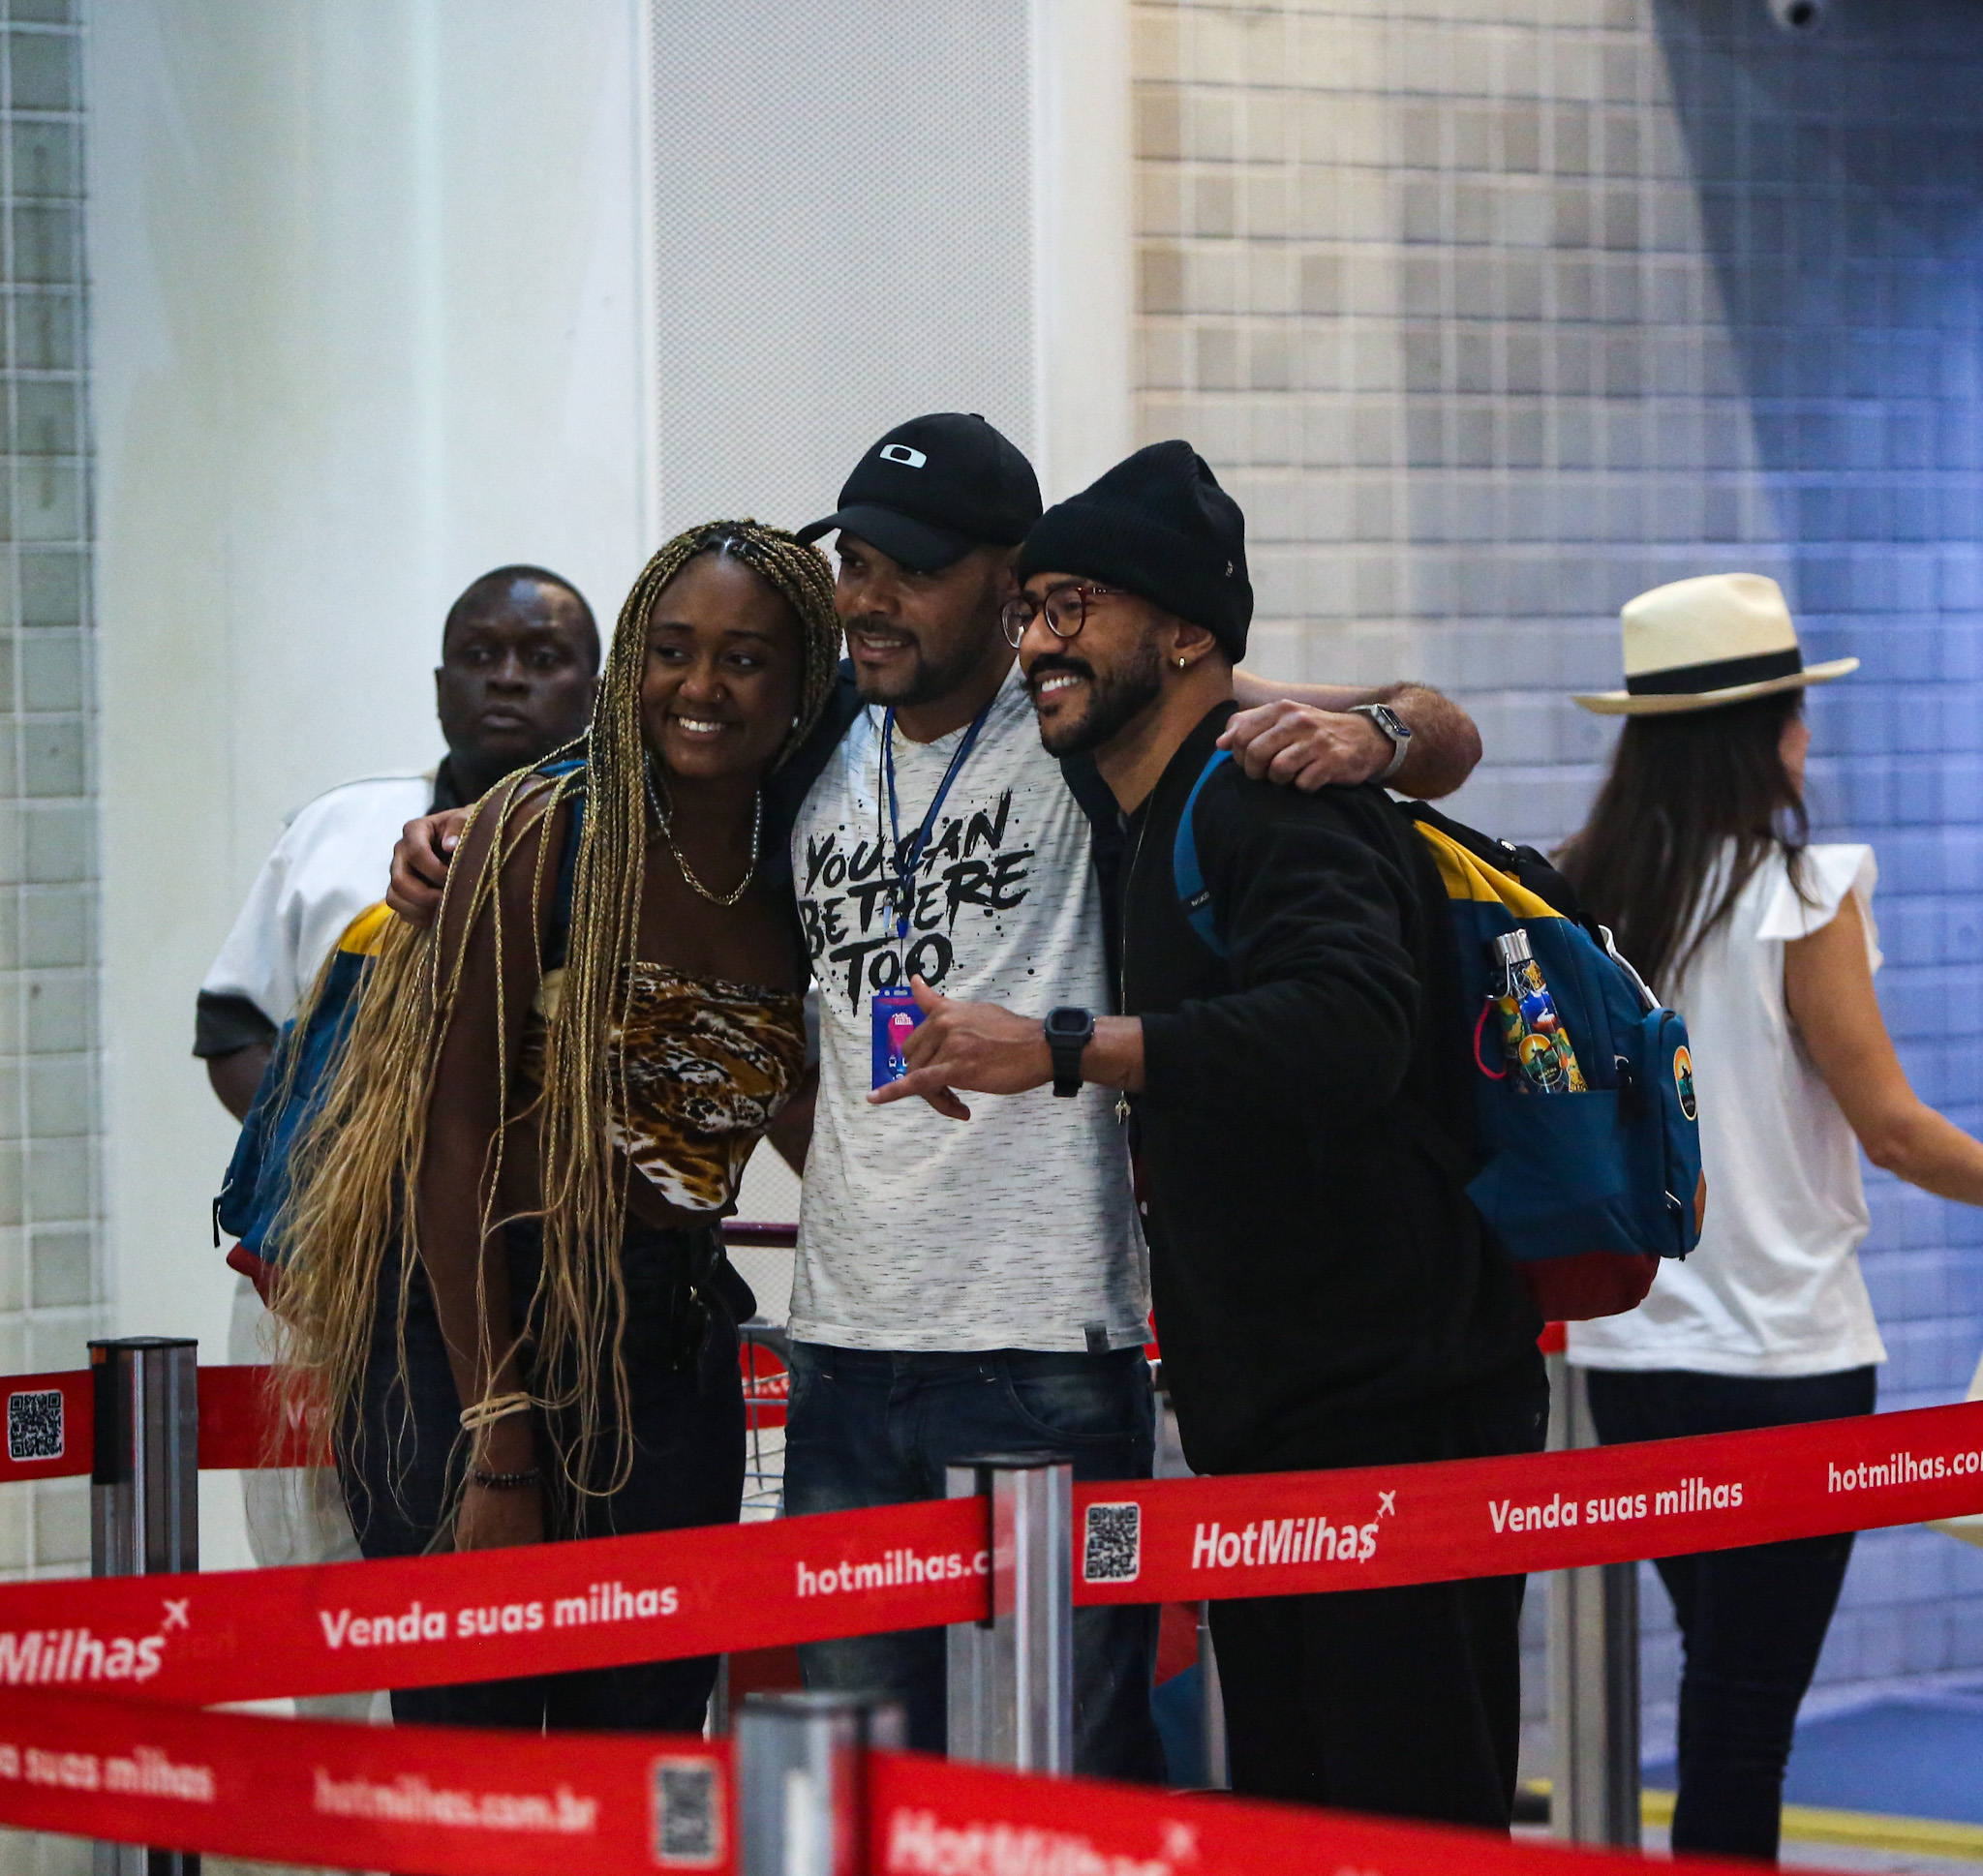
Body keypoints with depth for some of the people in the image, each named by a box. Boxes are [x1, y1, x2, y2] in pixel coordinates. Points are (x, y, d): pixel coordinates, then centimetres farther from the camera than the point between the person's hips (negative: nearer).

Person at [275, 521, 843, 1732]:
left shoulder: (796, 890, 9)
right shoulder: (545, 835, -6)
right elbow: (454, 1135, -11)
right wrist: (495, 1439, -15)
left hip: (674, 1351, 5)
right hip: (474, 1326, -5)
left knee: (644, 1756, 3)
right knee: (473, 1735, -8)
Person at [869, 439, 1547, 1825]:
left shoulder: (1270, 797, -13)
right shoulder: (1144, 821, 18)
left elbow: (1349, 1024, -32)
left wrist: (1061, 1050, -32)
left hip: (1396, 1417, -10)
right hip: (1256, 1425, 10)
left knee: (1417, 1821, -10)